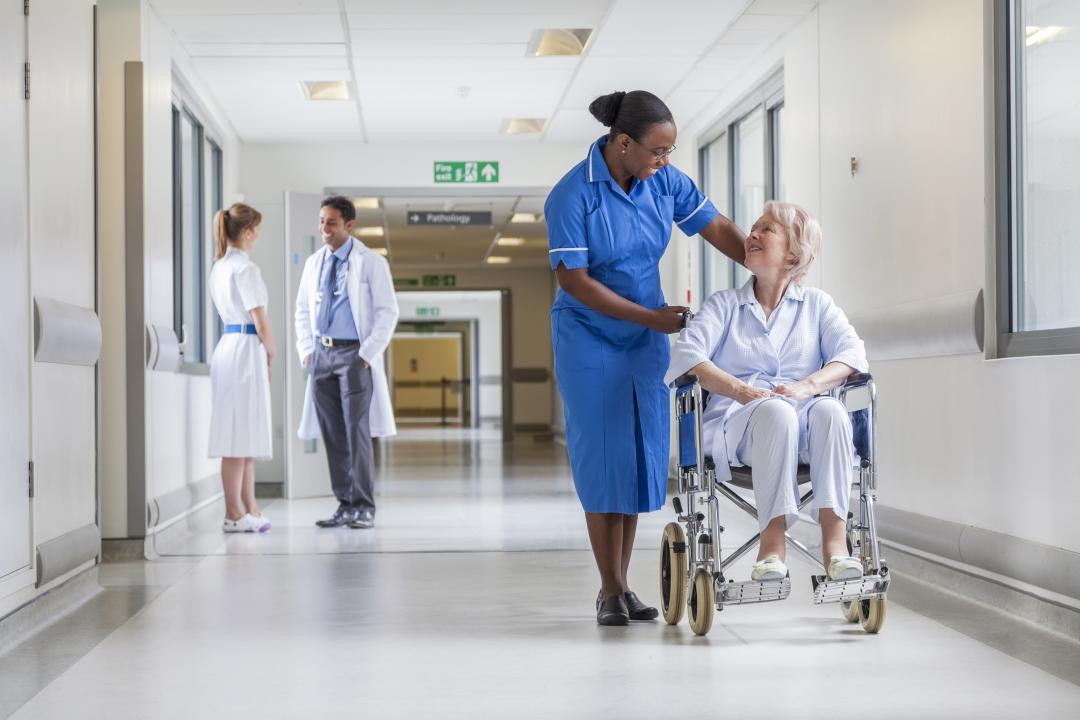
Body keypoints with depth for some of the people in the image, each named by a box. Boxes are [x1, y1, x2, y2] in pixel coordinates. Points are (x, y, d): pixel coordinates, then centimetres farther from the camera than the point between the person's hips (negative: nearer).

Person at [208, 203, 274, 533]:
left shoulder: (219, 267, 15)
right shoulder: (245, 269, -13)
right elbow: (260, 322, -15)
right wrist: (270, 352, 3)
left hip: (228, 345, 9)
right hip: (247, 349, -9)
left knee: (246, 437, 13)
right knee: (241, 435, -5)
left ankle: (249, 510, 18)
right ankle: (234, 515, -1)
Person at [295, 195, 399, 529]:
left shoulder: (371, 262, -4)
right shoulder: (314, 263, 12)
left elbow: (388, 311, -7)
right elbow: (303, 310, 20)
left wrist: (368, 353, -12)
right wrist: (306, 350, 8)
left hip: (354, 354, -5)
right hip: (321, 354, 5)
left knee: (357, 431, -8)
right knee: (332, 434, 5)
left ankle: (364, 508, -3)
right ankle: (345, 505, 12)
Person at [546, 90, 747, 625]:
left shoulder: (664, 182, -5)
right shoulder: (572, 196, -20)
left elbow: (717, 228, 1)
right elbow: (572, 280, -20)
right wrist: (650, 316, -20)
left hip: (646, 340, 5)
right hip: (590, 339, -5)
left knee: (642, 456, 5)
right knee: (603, 458, -4)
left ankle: (622, 585, 13)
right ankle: (610, 591, 3)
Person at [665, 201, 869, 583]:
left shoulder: (816, 304, 21)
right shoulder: (724, 304, 19)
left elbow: (852, 352, 1)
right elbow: (687, 353, 0)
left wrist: (808, 385, -20)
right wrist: (740, 390, -19)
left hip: (805, 427, 1)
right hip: (739, 422, -1)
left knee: (829, 409, -34)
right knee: (776, 412, -36)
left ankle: (834, 540, -42)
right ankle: (772, 544, -42)